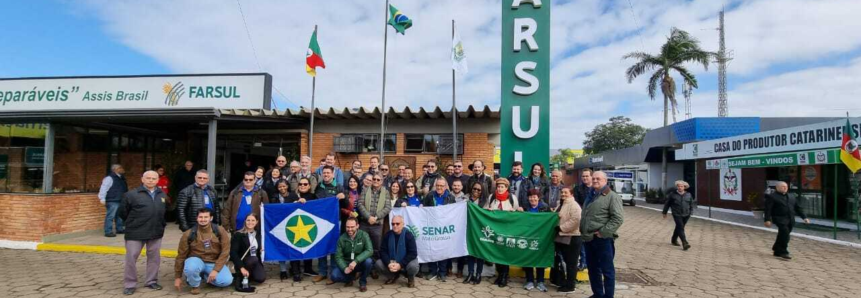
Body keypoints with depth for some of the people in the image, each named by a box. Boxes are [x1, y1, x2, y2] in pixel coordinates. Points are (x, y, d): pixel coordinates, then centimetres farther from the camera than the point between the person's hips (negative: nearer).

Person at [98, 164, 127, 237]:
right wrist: (102, 199, -18)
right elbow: (103, 188, -14)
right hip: (112, 201, -9)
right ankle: (108, 232, -4)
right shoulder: (109, 178, -9)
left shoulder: (121, 178, 16)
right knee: (110, 216, -7)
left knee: (120, 216, 16)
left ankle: (120, 229, 27)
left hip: (121, 201, 9)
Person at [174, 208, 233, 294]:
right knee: (190, 268, -38)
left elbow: (225, 251, -9)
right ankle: (195, 285, -2)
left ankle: (207, 277, 12)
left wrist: (216, 269, -19)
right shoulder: (188, 234, -9)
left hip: (214, 263, 1)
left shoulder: (220, 231, -9)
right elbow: (181, 255, -1)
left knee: (227, 281, -22)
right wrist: (178, 277, 2)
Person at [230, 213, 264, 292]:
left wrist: (261, 250, -2)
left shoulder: (258, 234, 6)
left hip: (255, 262, 5)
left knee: (261, 278, -21)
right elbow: (233, 253, -19)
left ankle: (245, 275, 8)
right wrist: (242, 268, -28)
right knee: (253, 259, -36)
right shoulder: (238, 235, -12)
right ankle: (239, 277, -18)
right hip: (242, 261, -5)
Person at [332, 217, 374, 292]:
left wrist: (356, 261, -37)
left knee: (368, 261, -34)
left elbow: (369, 250, -26)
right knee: (334, 276, -25)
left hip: (360, 263, -1)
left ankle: (363, 282, -4)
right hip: (346, 264, 1)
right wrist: (344, 268, -27)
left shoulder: (364, 235, -14)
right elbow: (338, 256, -8)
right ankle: (351, 277, 9)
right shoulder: (342, 238, -8)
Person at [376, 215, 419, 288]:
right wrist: (388, 263, -25)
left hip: (405, 262, -3)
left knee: (413, 266, -35)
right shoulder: (388, 235, -6)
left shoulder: (408, 235, -16)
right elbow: (383, 251, -7)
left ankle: (411, 278, 4)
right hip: (391, 262, 3)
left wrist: (400, 264, -29)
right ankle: (393, 276, 10)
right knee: (379, 263, -21)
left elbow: (413, 253, -20)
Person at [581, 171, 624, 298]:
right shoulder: (590, 196, 18)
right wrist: (582, 230, 15)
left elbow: (618, 218, -17)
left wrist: (603, 232, -19)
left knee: (607, 270, 1)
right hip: (588, 238, 8)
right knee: (593, 269, 16)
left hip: (603, 239, -8)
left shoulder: (612, 196, -8)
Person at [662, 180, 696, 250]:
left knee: (679, 228, 13)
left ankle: (674, 240, 32)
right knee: (680, 228, -14)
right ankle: (684, 243, -20)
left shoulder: (689, 195, 4)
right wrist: (665, 212, 8)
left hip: (686, 215, 4)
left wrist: (691, 212, 7)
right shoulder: (672, 194, -4)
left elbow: (691, 204, 14)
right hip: (677, 214, -3)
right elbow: (667, 204, 4)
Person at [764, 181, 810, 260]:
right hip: (780, 219, -6)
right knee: (785, 233, -17)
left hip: (790, 220, 6)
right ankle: (783, 252, -8)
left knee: (782, 235, 10)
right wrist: (767, 220, -16)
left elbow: (798, 208, 19)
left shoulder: (792, 196, 17)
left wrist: (804, 217, 9)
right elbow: (768, 209, -9)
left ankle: (777, 251, 23)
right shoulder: (771, 196, -4)